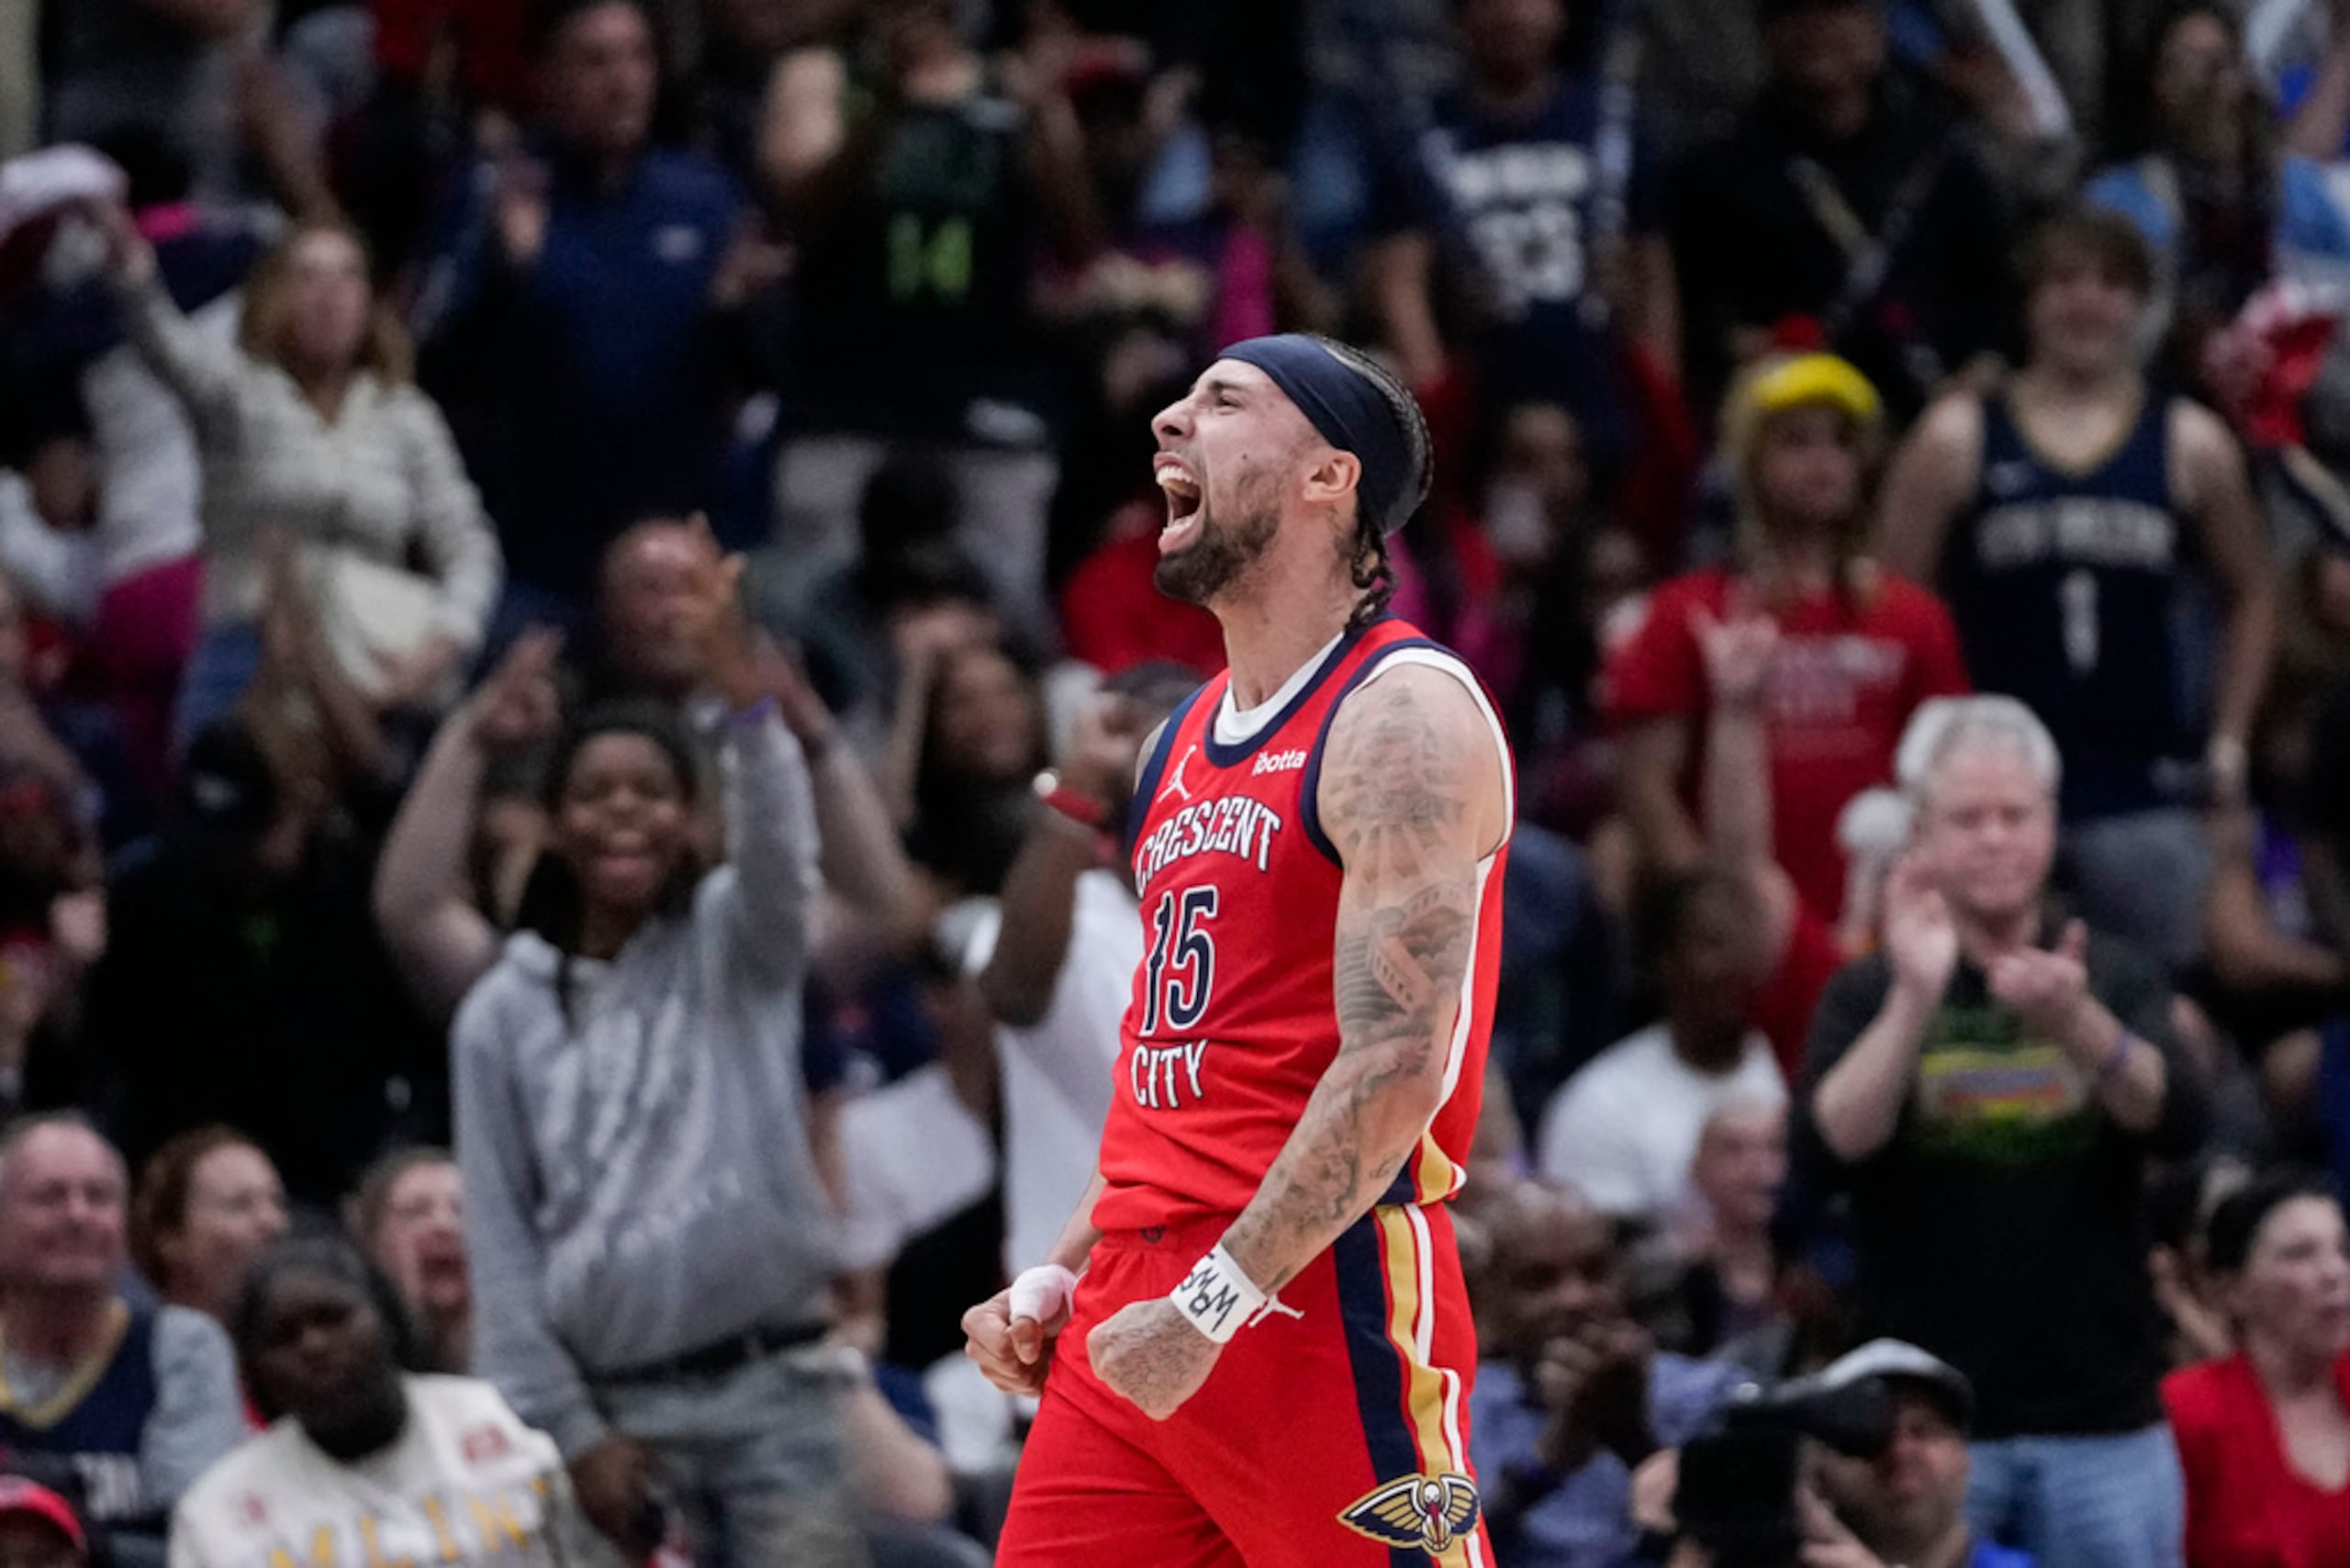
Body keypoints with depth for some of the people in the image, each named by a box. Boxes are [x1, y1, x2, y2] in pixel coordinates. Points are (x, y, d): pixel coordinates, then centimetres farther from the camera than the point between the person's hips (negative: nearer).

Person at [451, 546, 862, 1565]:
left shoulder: (735, 945, 5)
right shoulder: (503, 1013, 7)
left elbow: (779, 852, -19)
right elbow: (501, 1239, 5)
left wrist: (744, 691, -38)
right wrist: (568, 1431, -3)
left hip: (768, 1385, -1)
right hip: (617, 1403, 1)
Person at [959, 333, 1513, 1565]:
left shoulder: (1402, 715, -8)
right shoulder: (1185, 741, 20)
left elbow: (1399, 1068, -18)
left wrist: (1210, 1308, -21)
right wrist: (1062, 1277, 15)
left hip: (1325, 1295, -8)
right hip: (1141, 1315, 8)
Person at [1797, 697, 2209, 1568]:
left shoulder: (2115, 980, 6)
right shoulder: (1869, 995, 4)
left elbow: (2177, 1124, -12)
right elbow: (1830, 1152, -13)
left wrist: (2078, 1023, -31)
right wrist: (1914, 1000, -24)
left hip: (2104, 1425, 1)